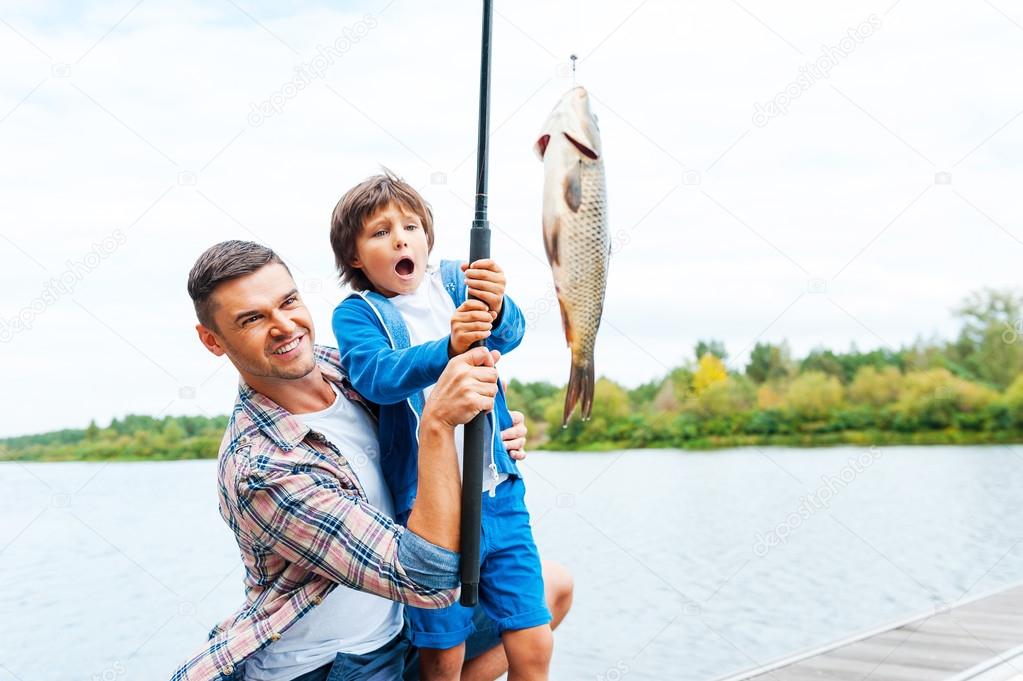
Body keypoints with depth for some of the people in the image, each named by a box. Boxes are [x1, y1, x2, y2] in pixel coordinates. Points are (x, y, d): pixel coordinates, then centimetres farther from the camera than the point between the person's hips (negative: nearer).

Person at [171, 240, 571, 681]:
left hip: (398, 626, 7)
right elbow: (430, 579, -32)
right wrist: (438, 422, -36)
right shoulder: (258, 471, -28)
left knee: (554, 584, 9)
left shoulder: (337, 365, -6)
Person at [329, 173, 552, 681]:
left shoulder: (455, 282, 4)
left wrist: (496, 308, -36)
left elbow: (509, 334, -13)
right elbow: (376, 375, -22)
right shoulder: (356, 314, -2)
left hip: (499, 493, 2)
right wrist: (448, 348, -39)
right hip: (425, 503, -2)